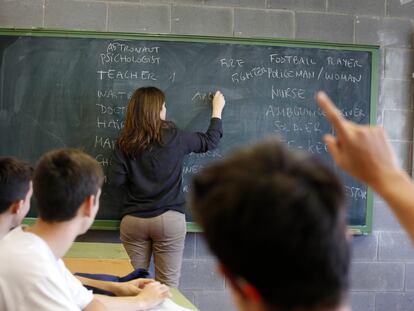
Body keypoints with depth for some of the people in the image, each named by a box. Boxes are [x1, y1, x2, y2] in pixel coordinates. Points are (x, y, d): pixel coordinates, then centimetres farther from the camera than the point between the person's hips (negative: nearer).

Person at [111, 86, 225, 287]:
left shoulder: (125, 143, -1)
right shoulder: (174, 138, -4)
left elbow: (117, 180, -5)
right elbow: (209, 141, 11)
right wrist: (217, 109, 26)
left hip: (133, 219, 2)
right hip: (169, 219, -2)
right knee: (168, 285, 6)